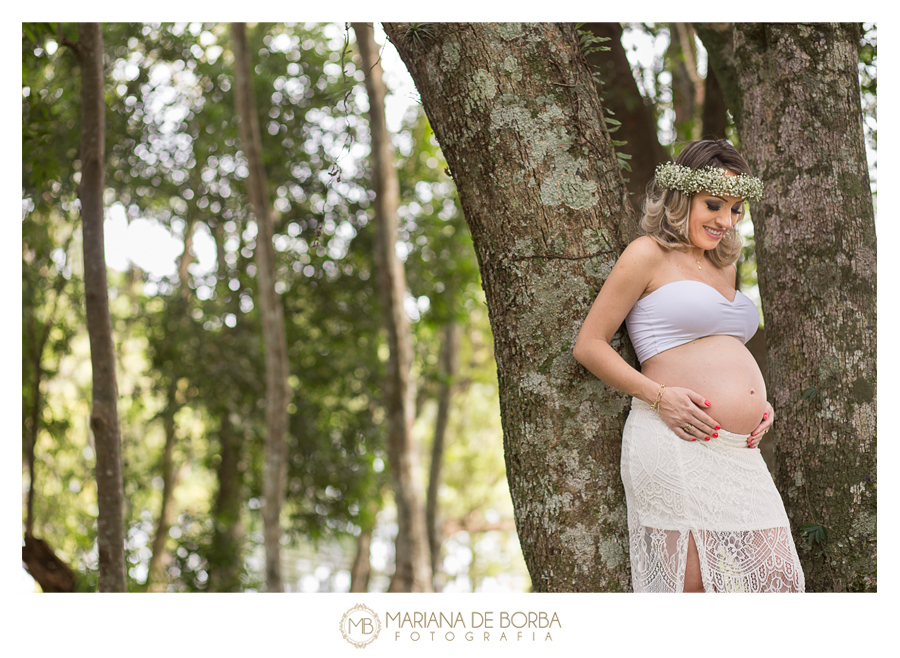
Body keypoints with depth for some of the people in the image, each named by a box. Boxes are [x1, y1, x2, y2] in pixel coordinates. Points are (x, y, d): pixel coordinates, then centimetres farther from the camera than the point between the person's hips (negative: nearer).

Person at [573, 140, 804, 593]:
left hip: (739, 452, 8)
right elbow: (589, 345, -3)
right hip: (675, 444, -7)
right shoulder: (648, 255, 1)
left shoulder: (723, 266, 23)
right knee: (693, 586, -10)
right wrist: (659, 395, -14)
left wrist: (757, 405, 14)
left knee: (781, 577, -2)